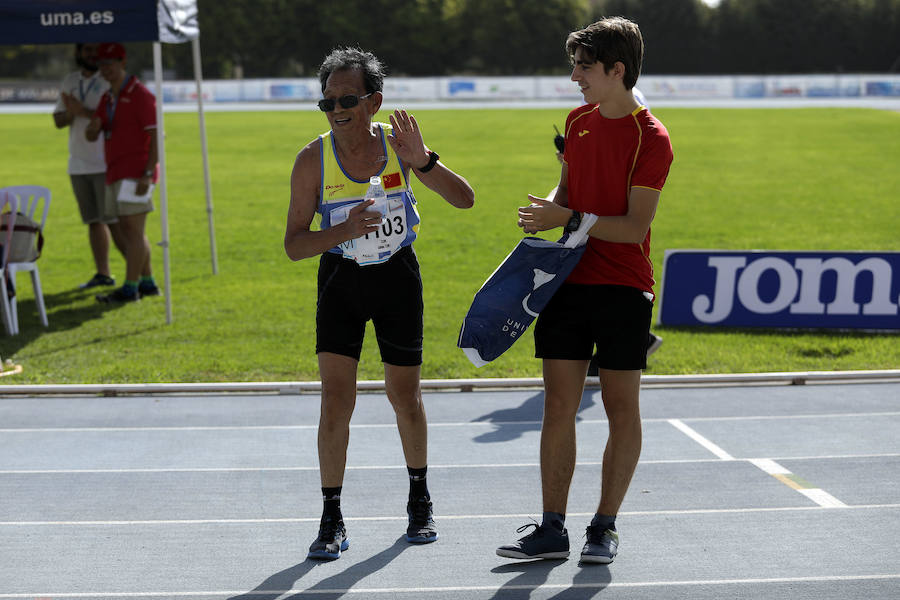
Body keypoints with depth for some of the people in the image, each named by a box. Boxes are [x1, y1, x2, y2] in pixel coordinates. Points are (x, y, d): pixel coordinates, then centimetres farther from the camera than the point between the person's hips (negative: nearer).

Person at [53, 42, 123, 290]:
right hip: (78, 164, 6)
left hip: (106, 164, -6)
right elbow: (58, 120, 11)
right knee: (93, 221, 8)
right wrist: (71, 113, -10)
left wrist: (84, 111, -20)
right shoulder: (70, 81, 13)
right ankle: (102, 273, 14)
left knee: (112, 220, -10)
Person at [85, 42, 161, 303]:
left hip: (136, 173, -9)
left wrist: (148, 174, -22)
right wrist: (94, 125, -12)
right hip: (116, 174, 9)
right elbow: (90, 136, 14)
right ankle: (147, 283, 20)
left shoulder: (140, 94, -10)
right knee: (124, 230, 12)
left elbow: (156, 136, -15)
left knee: (132, 229, -10)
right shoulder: (107, 98, 15)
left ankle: (130, 288, -11)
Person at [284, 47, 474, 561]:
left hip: (397, 275, 1)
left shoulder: (398, 143, -12)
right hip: (341, 280, -1)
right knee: (336, 400, -9)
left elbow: (465, 199, -12)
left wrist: (423, 162, -29)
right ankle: (332, 522, 1)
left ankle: (420, 501, 32)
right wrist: (345, 230, -31)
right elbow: (294, 244, -13)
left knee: (406, 398, 10)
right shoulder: (313, 160, -15)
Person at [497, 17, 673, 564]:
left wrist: (569, 220, -18)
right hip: (569, 280, 6)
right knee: (558, 405, 3)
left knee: (622, 407, 2)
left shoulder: (650, 138, -11)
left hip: (624, 288, -6)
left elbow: (635, 226, -16)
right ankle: (553, 529, 8)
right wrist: (547, 212, 0)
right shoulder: (579, 121, 10)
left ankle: (605, 528, 12)